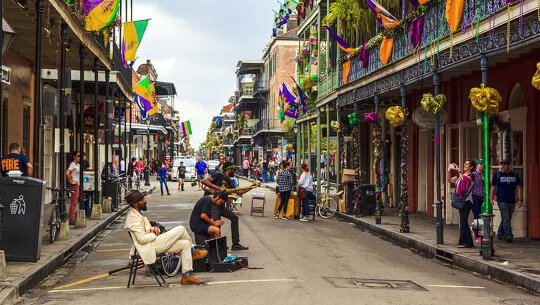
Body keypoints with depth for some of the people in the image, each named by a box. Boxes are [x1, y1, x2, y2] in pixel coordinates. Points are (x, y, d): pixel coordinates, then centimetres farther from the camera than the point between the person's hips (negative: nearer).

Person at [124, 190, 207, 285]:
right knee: (180, 229, -14)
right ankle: (193, 252, 10)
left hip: (154, 243, 11)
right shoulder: (134, 218, -18)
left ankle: (186, 275, 4)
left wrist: (154, 229, 2)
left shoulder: (136, 214, 15)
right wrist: (155, 234, -9)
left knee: (185, 244, 2)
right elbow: (142, 239, -25)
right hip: (150, 246, -11)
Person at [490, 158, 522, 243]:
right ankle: (509, 235, -12)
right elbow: (493, 187, 4)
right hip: (502, 200, -4)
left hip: (512, 201, 4)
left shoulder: (515, 175, 9)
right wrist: (491, 198, -4)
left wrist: (520, 199, 3)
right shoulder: (497, 175, 2)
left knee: (506, 219, 11)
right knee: (506, 219, -10)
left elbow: (518, 188, 10)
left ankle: (500, 234, 24)